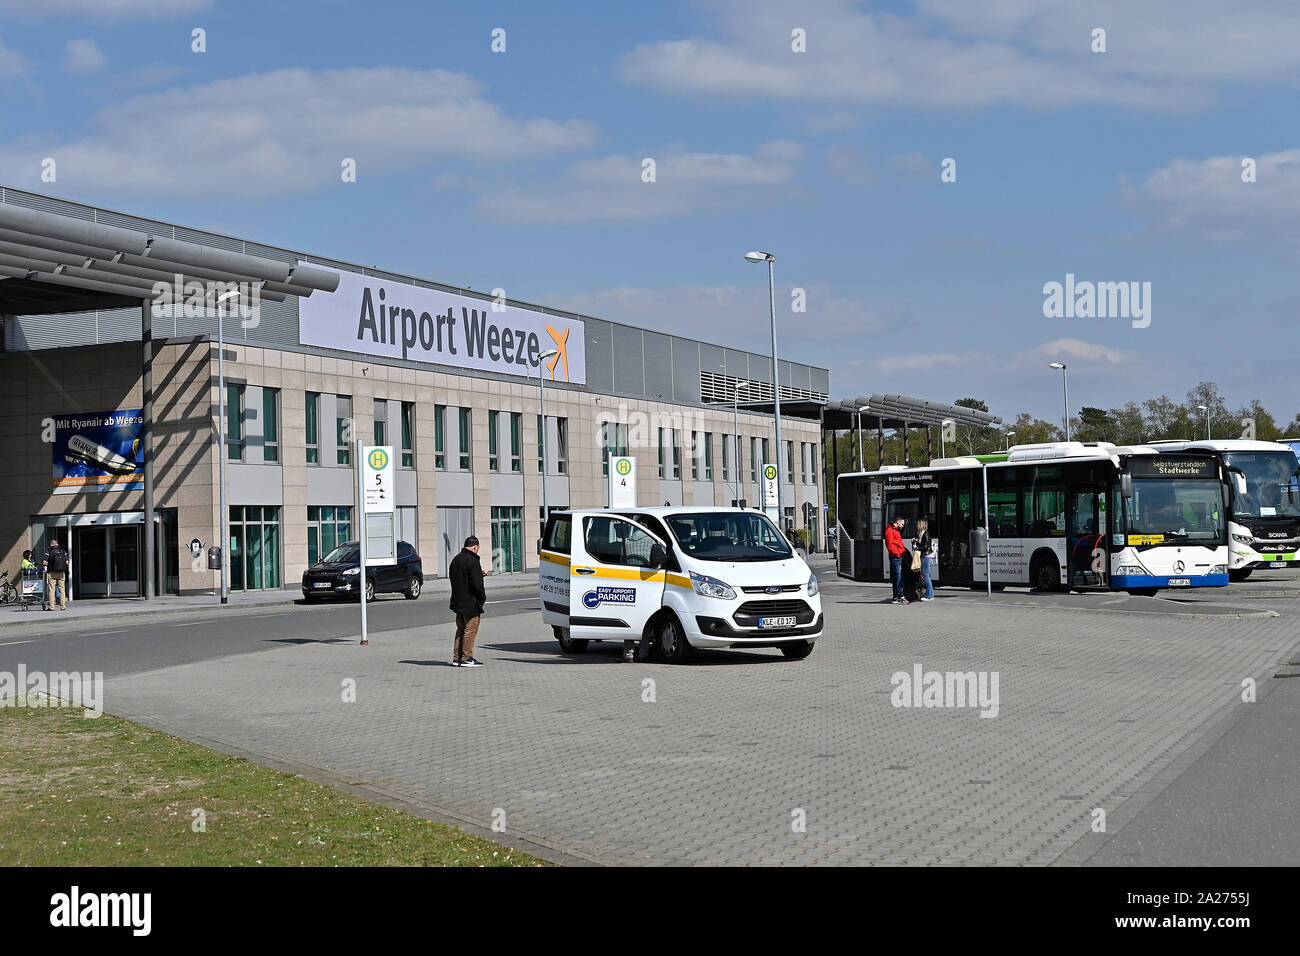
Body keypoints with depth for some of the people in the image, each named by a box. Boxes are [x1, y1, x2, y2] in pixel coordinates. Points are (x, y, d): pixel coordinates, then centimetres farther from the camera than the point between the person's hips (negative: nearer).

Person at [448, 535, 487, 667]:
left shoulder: (455, 560, 10)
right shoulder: (472, 561, -17)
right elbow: (477, 583, -21)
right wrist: (483, 598, -7)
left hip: (457, 601, 8)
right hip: (471, 603, -8)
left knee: (461, 630, 15)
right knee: (470, 631, -2)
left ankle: (456, 657, 16)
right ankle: (466, 658, -1)